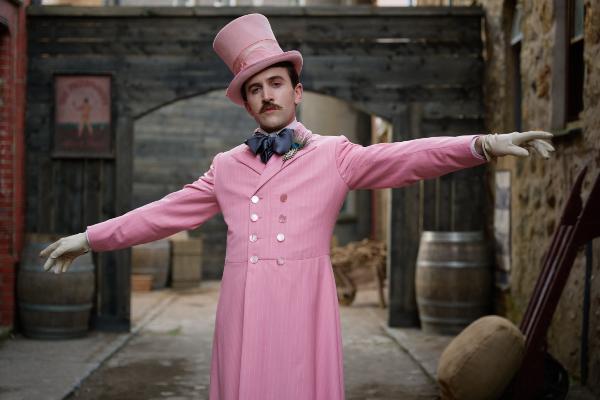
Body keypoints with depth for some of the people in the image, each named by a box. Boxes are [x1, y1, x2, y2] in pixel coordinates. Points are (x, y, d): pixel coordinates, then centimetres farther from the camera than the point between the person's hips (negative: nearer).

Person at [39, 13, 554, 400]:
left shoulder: (333, 155, 4)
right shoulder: (227, 167, 14)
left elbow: (406, 157, -7)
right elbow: (167, 212, 19)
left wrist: (485, 144, -21)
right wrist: (91, 237, 21)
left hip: (303, 307, -3)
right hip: (242, 310, 3)